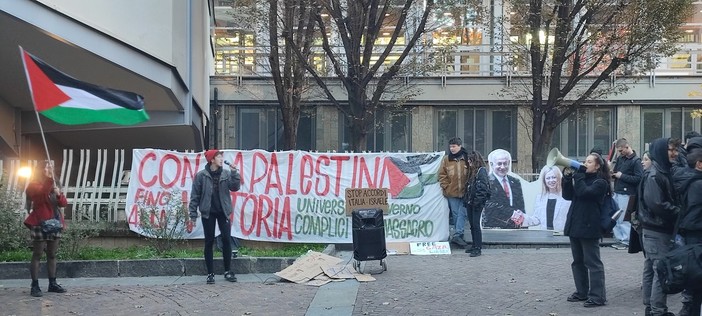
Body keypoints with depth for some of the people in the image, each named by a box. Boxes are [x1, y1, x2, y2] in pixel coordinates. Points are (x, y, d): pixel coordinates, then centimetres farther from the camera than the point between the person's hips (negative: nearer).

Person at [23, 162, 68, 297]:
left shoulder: (53, 185, 21)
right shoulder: (34, 184, 0)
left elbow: (64, 203, 12)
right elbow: (42, 194, -23)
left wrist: (59, 194, -7)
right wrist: (49, 179, -28)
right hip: (40, 224, -7)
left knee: (52, 255, 8)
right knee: (37, 255, -6)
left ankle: (52, 283, 12)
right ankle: (35, 286, -7)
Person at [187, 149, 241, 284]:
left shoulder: (226, 173, 3)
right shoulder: (201, 175, -5)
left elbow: (235, 187, -7)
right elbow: (195, 196, -3)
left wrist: (234, 172, -18)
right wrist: (193, 216, -6)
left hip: (223, 212, 2)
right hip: (208, 213, -2)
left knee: (227, 240, 0)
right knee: (209, 241, 2)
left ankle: (227, 271, 11)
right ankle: (210, 273, 10)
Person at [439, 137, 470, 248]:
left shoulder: (467, 159, 2)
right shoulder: (446, 159, 4)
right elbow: (441, 175, 5)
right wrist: (446, 186, -4)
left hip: (464, 192, -1)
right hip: (452, 192, 1)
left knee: (462, 213, -7)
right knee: (456, 214, 6)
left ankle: (457, 235, -8)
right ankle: (458, 235, 13)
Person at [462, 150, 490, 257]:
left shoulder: (481, 171, -10)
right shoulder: (473, 171, 18)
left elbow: (482, 188, -17)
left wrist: (477, 201, -21)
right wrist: (466, 200, 15)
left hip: (477, 203, -9)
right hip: (470, 202, 9)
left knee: (476, 225, -9)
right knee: (472, 224, 13)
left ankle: (478, 248, -7)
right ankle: (474, 245, 21)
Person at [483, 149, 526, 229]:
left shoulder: (515, 182, 17)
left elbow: (521, 206, 13)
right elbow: (490, 205, -13)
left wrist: (520, 215, -9)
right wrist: (512, 213, -19)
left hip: (515, 228, 5)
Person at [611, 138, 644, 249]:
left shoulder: (636, 161, -10)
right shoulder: (620, 159, 12)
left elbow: (638, 178, -18)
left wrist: (622, 176, -15)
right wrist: (612, 173, -1)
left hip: (626, 194, -8)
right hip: (616, 192, 8)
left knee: (623, 219, -4)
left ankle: (626, 241, 5)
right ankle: (619, 239, 18)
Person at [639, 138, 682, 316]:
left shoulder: (663, 173, 13)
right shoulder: (654, 176, -17)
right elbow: (657, 205, -24)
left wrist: (678, 211, 1)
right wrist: (680, 212, -15)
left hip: (656, 229, 10)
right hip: (658, 231, -10)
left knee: (651, 270, 14)